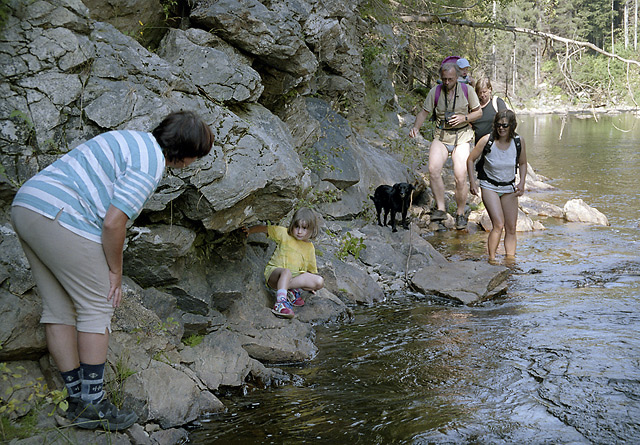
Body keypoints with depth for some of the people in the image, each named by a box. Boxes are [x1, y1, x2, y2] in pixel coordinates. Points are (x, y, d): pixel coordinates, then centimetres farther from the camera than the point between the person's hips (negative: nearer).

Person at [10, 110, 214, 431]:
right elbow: (113, 223, -17)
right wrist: (115, 272, -2)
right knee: (97, 307, 1)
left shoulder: (133, 141, 21)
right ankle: (93, 403, 7)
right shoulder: (151, 164, -10)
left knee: (59, 309, 12)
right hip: (61, 220, -10)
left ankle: (77, 400, 19)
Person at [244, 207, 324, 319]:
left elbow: (311, 270, 21)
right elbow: (265, 229, 13)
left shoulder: (310, 247, 14)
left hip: (297, 276, 4)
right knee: (286, 272, -42)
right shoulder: (284, 233, 5)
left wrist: (310, 285, 14)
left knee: (320, 282, -21)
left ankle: (291, 289, -23)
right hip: (274, 272, -4)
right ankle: (280, 303, -54)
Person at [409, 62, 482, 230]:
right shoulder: (435, 92, 0)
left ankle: (460, 214, 8)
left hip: (462, 137, -1)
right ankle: (440, 209, -13)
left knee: (460, 177, -12)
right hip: (441, 136, 1)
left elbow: (478, 112, 7)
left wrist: (464, 118, -13)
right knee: (433, 169, -24)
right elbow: (424, 112, 5)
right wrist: (416, 126, -14)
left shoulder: (467, 90, -2)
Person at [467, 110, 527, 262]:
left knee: (511, 228, 3)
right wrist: (473, 181, -10)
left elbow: (523, 164, 8)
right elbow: (471, 159, -3)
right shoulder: (487, 140, -17)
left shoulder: (518, 141, -9)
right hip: (489, 186, -3)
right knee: (498, 225, -18)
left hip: (509, 188, 3)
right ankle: (491, 259, -8)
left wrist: (522, 183, -5)